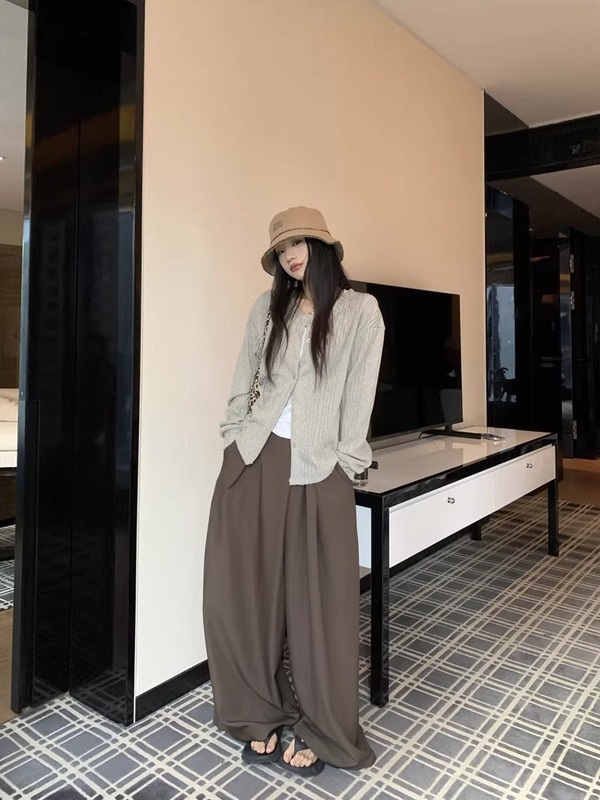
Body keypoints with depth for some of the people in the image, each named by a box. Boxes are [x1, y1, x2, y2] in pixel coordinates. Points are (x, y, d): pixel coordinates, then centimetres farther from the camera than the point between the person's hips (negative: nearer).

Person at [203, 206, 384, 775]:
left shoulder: (360, 310, 1)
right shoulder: (269, 306, 11)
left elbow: (359, 393, -1)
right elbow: (244, 379, 12)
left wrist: (345, 462, -4)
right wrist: (233, 438, 5)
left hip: (317, 470, -3)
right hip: (254, 460, 4)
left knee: (318, 600, 4)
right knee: (243, 593, 5)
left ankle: (320, 730, 24)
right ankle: (261, 716, 26)